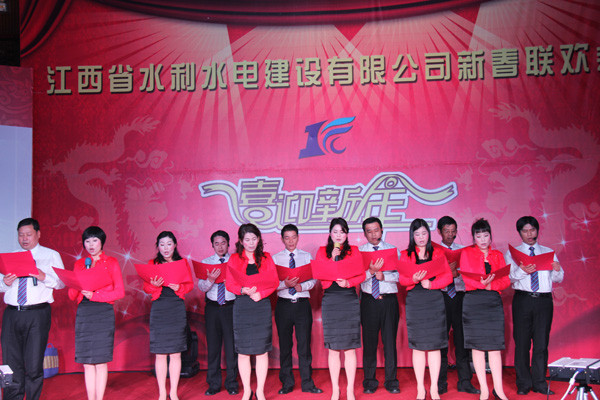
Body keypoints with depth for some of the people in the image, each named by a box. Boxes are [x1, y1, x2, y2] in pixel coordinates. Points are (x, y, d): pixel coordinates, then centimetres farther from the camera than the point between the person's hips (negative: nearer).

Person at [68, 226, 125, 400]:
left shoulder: (111, 262, 4)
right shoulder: (79, 264, 13)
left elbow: (120, 292, -3)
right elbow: (72, 296, 9)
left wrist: (94, 295, -12)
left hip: (104, 313, -3)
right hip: (83, 314, 3)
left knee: (101, 361, -2)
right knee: (87, 362, 3)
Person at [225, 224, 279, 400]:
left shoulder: (266, 258, 8)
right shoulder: (234, 259, 6)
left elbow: (274, 281, 1)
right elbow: (229, 284, -1)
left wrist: (260, 293, -14)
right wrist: (243, 290, -20)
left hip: (262, 305, 0)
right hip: (242, 306, 0)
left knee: (262, 350, 2)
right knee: (243, 351, 4)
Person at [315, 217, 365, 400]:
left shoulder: (354, 251, 9)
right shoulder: (322, 252, 8)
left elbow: (361, 275, 1)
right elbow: (322, 278, -1)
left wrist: (348, 282, -16)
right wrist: (333, 258, -9)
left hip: (350, 301, 0)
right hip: (330, 301, 0)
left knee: (350, 347, 1)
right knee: (333, 348, 3)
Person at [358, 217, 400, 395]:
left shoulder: (393, 250, 6)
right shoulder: (359, 251, 5)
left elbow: (400, 275, -4)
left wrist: (384, 276, -20)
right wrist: (371, 271, -24)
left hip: (389, 300, 0)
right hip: (369, 300, 0)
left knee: (390, 341, 3)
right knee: (369, 341, 5)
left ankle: (391, 381, 15)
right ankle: (369, 382, 16)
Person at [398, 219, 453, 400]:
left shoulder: (438, 253, 9)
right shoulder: (405, 255, 7)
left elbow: (447, 276, -1)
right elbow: (402, 278, -3)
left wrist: (431, 283, -16)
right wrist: (414, 279, -24)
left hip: (434, 300, 0)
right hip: (414, 302, 0)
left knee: (434, 345, 2)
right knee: (418, 346, 3)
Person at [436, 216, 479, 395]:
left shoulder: (463, 251, 10)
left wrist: (457, 272, -18)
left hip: (460, 296, 2)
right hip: (441, 296, -1)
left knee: (462, 340, 4)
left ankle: (465, 382, 14)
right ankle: (441, 383, 13)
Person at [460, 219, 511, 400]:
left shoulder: (498, 255, 15)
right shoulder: (467, 253, 7)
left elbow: (506, 280, 6)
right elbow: (466, 276, -6)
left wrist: (491, 284, -13)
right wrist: (482, 283, -22)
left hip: (493, 301, 2)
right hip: (473, 301, -2)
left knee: (495, 345, -1)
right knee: (477, 346, 0)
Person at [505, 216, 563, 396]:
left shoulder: (548, 252, 16)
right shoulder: (512, 253, 9)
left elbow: (558, 279, 11)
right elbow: (506, 278, -2)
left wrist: (557, 270, -11)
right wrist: (521, 271, -21)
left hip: (544, 300, 2)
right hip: (522, 300, -1)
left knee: (542, 342, 2)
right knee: (522, 342, 1)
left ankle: (539, 383, 12)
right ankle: (523, 384, 11)